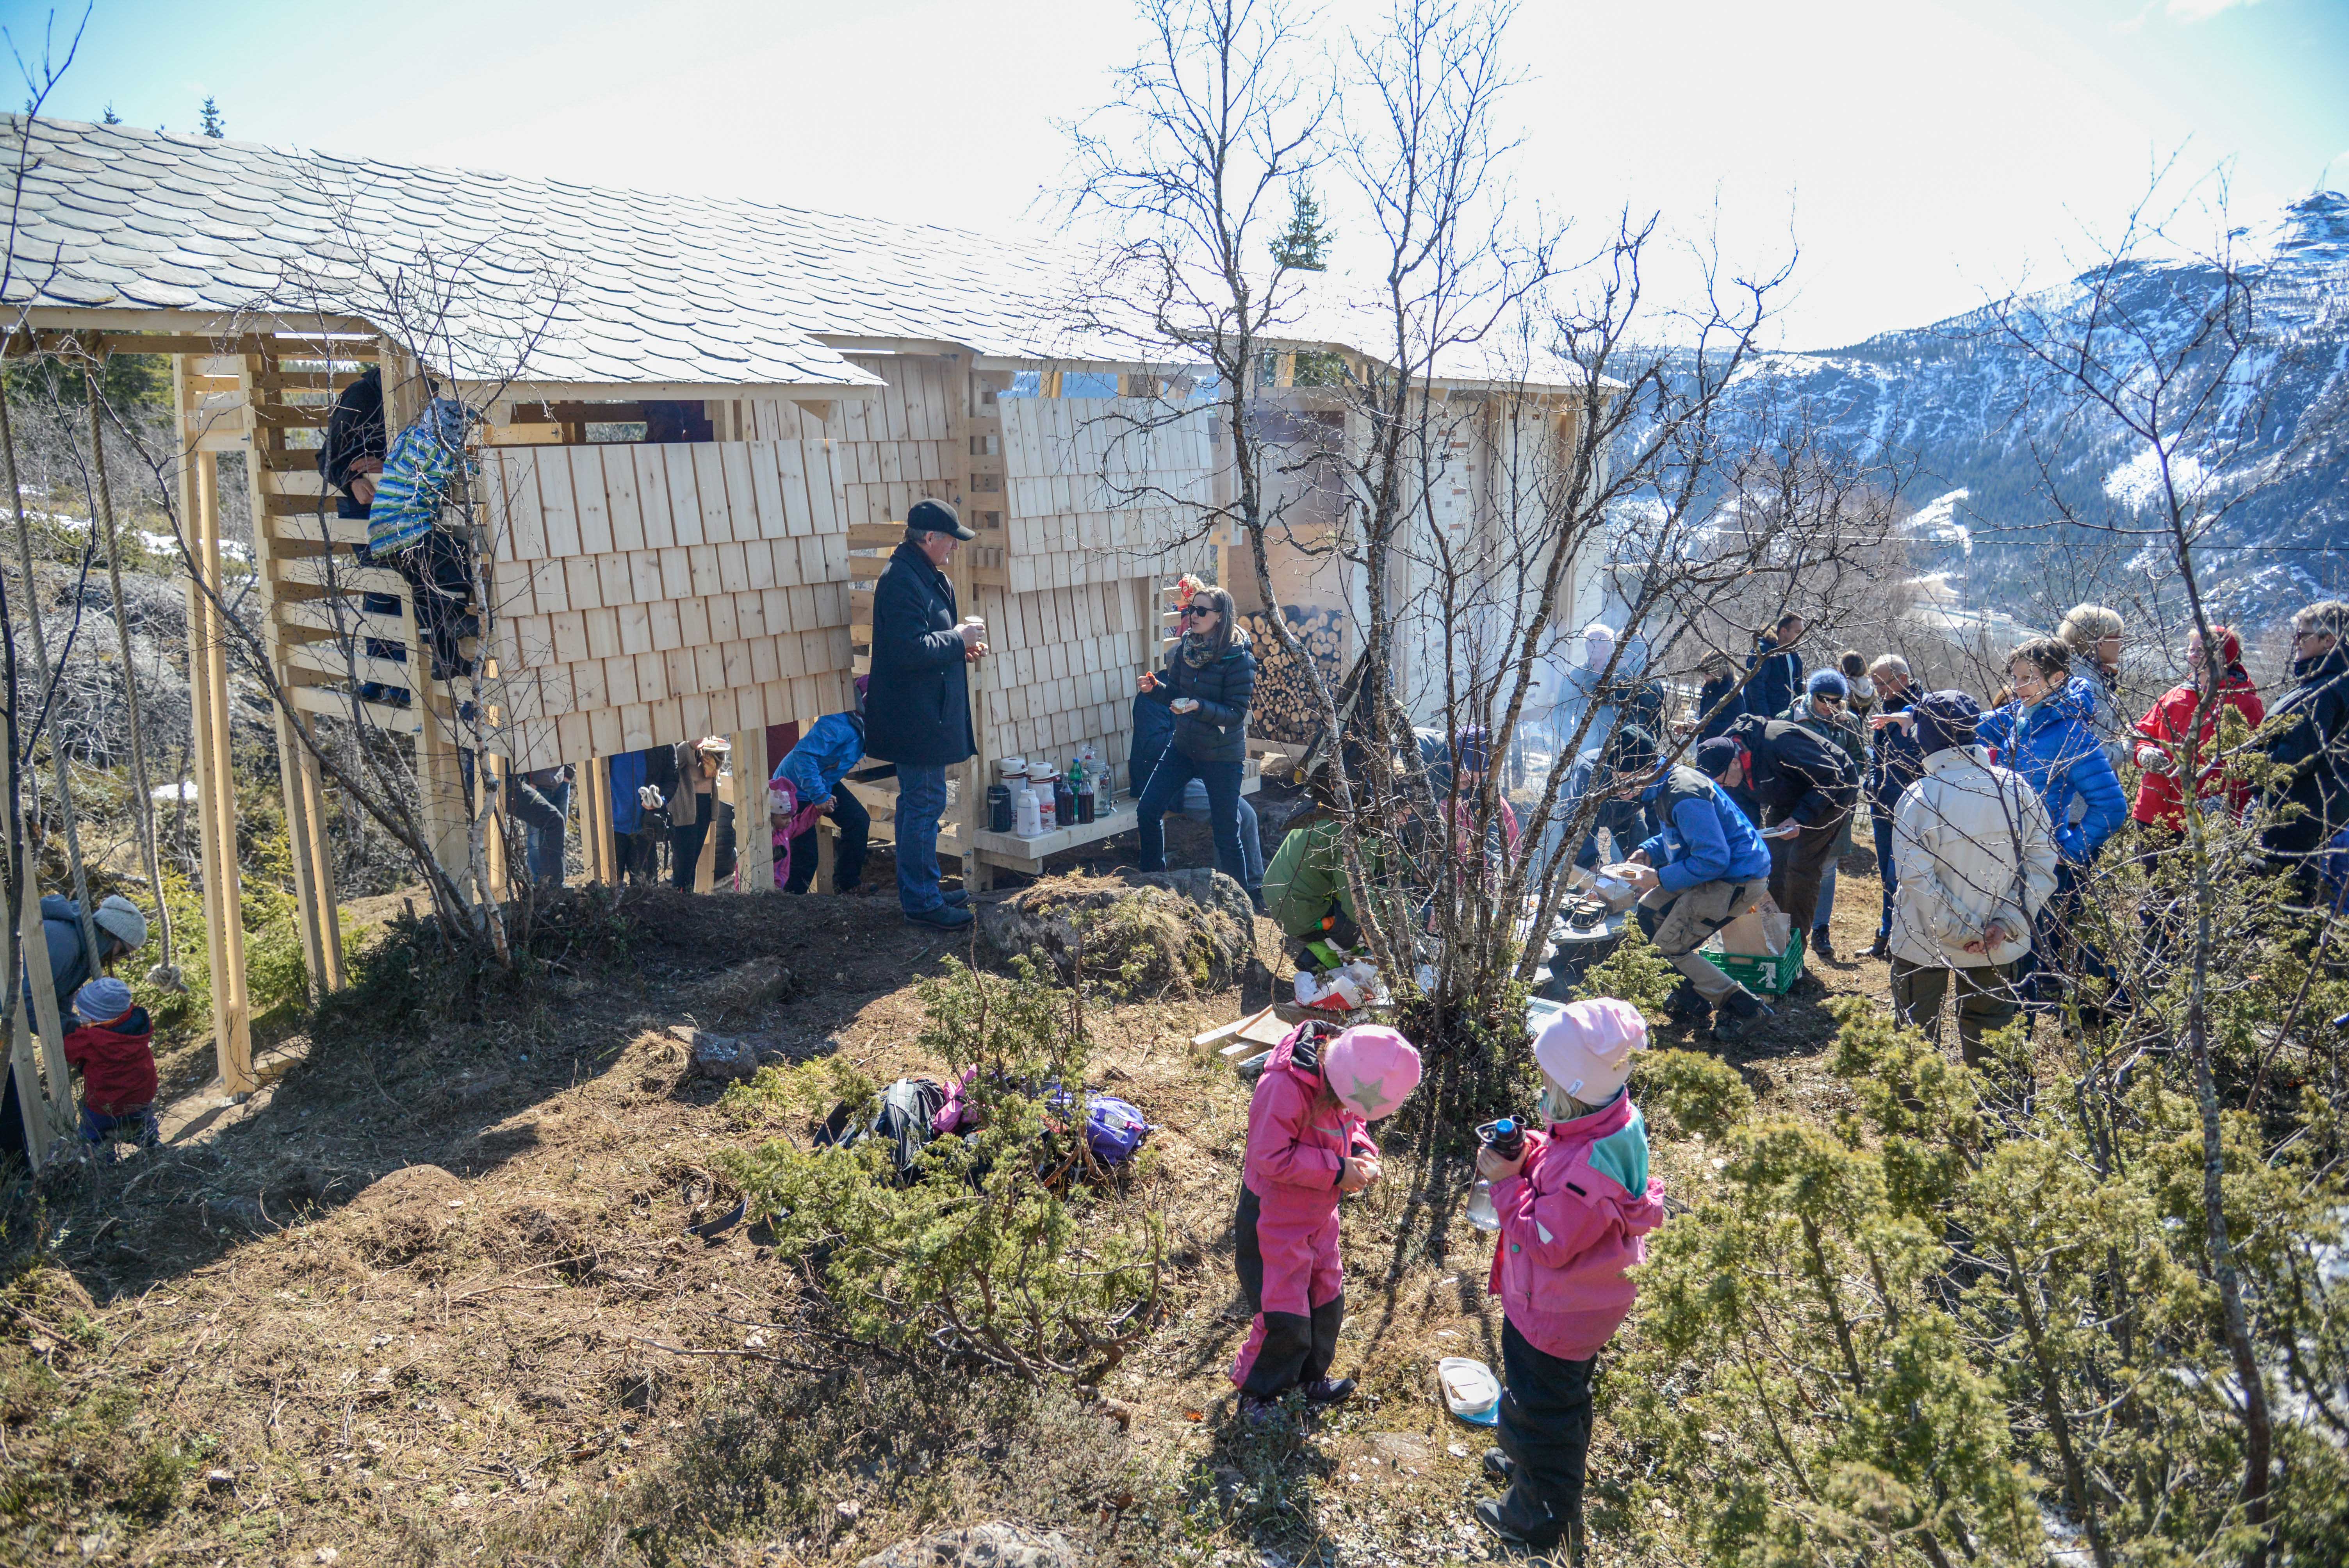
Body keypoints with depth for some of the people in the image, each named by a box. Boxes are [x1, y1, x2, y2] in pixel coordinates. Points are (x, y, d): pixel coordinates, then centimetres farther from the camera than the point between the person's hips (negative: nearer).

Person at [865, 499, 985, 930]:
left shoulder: (928, 577, 14)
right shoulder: (902, 582, -20)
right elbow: (911, 651, -27)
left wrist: (961, 648, 8)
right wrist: (958, 639, -15)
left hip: (926, 713, 11)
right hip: (916, 717, -11)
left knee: (919, 804, 17)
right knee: (924, 805, -4)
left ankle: (923, 890, 28)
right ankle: (921, 902, 4)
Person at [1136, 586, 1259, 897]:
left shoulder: (1239, 659, -19)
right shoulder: (1185, 648, -1)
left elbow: (1236, 713, -19)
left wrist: (1199, 707, -33)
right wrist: (1155, 688, -12)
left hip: (1222, 755, -6)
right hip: (1184, 746, 6)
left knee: (1226, 833, 1)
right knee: (1147, 811, 4)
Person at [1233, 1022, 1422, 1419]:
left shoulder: (1341, 1078, -9)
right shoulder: (1285, 1087, -34)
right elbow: (1271, 1157, -32)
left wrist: (1362, 1153, -11)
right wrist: (1336, 1170, -28)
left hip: (1318, 1214, 8)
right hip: (1275, 1218, -8)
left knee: (1327, 1298, 21)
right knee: (1285, 1317, 1)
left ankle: (1311, 1379, 44)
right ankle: (1255, 1394, 25)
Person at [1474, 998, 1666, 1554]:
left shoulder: (1588, 1169, -41)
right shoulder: (1613, 1122, -12)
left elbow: (1545, 1241, -29)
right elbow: (1560, 1181, 4)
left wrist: (1508, 1183, -24)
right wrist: (1529, 1154, -14)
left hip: (1555, 1316, -9)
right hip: (1581, 1303, 9)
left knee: (1539, 1408, 15)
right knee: (1562, 1397, 32)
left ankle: (1539, 1519, 37)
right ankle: (1528, 1461, 57)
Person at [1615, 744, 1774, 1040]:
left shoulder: (1685, 798, -26)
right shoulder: (1666, 785, 6)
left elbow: (1713, 860, -26)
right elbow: (1679, 835, 23)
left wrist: (1658, 878, -19)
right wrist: (1646, 852, 5)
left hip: (1738, 882, -10)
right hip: (1720, 870, 10)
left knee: (1668, 949, -7)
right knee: (1649, 911, 13)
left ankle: (1742, 1005, 3)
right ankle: (1691, 999, 21)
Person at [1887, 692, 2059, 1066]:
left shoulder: (1919, 797, -19)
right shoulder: (2017, 788, -8)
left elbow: (1916, 877, -22)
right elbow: (2042, 864, -7)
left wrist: (1960, 931, -15)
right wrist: (2007, 923, -9)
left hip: (1925, 943, -3)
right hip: (1997, 945, 3)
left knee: (1917, 1035, 15)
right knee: (1988, 1035, 21)